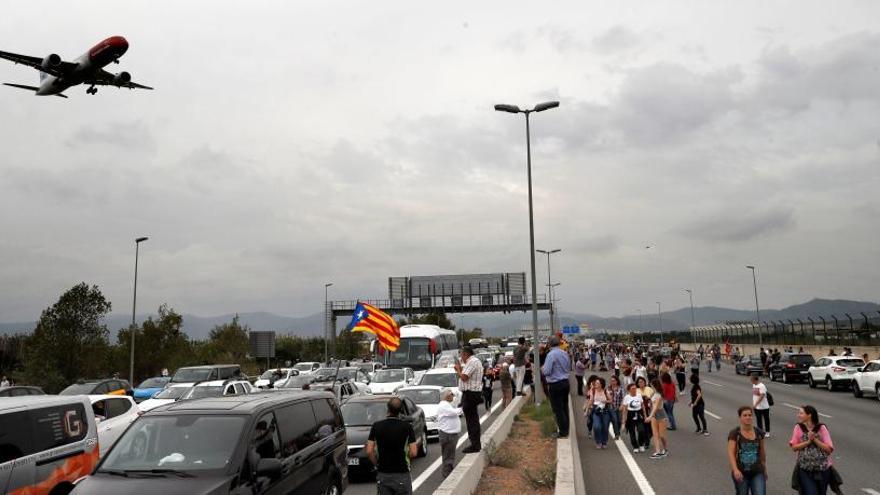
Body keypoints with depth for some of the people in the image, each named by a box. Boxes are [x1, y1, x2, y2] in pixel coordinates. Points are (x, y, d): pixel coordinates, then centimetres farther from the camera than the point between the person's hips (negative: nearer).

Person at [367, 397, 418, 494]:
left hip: (382, 474, 2)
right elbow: (413, 453, -10)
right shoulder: (407, 427, -10)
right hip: (402, 474, -2)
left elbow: (369, 452, -5)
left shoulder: (376, 426, -4)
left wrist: (377, 464, 10)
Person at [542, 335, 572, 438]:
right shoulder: (565, 353, 6)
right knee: (565, 406, 17)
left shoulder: (551, 354, -18)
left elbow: (546, 371, -21)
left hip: (555, 385, -7)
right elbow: (569, 368, 16)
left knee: (558, 409, 1)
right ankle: (566, 429, 26)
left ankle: (563, 432, 5)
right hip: (566, 382, 8)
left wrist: (542, 369, 0)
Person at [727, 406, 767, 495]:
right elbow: (731, 453, -15)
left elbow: (762, 452, 14)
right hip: (741, 473, -2)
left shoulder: (759, 432, 2)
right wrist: (735, 470, -28)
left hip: (757, 472, 2)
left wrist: (765, 469, 22)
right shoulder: (734, 433, -9)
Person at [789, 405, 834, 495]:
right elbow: (794, 447, -5)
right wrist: (808, 441, -16)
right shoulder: (798, 428, -3)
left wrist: (815, 439, -19)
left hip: (823, 469, 1)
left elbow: (829, 449, -10)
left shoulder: (821, 428, -6)